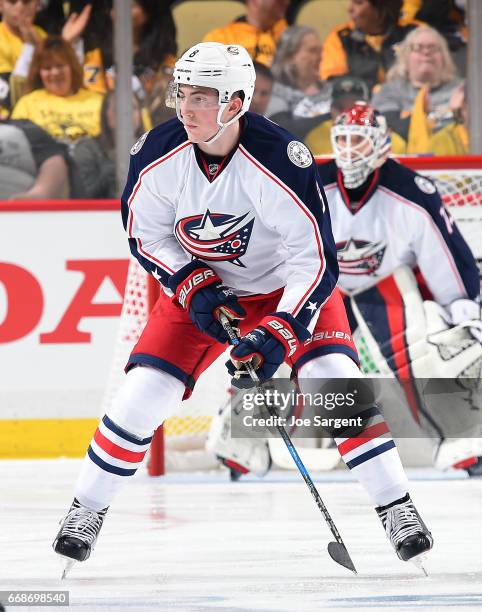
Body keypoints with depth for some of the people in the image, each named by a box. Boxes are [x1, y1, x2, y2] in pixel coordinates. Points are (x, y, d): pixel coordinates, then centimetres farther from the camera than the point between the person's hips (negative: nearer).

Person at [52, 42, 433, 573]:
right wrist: (193, 287, -18)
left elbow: (316, 260, -28)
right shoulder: (157, 155, -21)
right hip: (196, 284, 3)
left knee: (336, 382, -20)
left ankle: (396, 508, -6)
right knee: (143, 394, -7)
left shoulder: (282, 161, -32)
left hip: (289, 285, -3)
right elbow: (145, 235, -4)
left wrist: (277, 335, -35)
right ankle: (87, 508, 12)